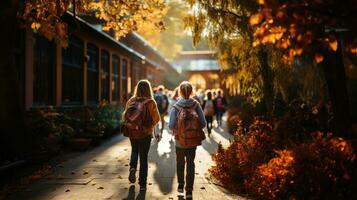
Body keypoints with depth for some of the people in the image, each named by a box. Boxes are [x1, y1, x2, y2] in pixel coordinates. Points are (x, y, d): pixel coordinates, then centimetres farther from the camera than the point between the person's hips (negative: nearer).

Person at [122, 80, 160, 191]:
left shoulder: (131, 101, -6)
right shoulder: (150, 102, -12)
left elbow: (125, 116, 2)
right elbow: (156, 119, -8)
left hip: (132, 132, 2)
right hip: (145, 133, -2)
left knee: (134, 151, 27)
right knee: (143, 157, 9)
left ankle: (132, 167, 1)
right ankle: (142, 184, 12)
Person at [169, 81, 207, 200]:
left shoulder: (176, 107, -12)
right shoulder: (196, 105, -8)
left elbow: (171, 126, -15)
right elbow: (203, 123, -10)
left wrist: (177, 128, 7)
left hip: (180, 141, 0)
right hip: (193, 140, 0)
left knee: (180, 162, 21)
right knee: (190, 163, 10)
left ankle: (181, 185, 35)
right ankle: (189, 190, 4)